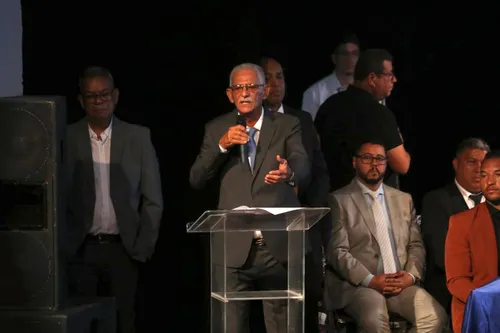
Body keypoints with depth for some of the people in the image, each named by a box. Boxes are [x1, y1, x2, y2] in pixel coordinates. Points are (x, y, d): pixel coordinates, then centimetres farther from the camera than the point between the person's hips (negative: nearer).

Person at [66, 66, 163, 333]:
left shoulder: (138, 138, 2)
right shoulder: (67, 139, 0)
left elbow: (153, 199, 5)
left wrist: (143, 247, 0)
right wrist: (63, 246, -2)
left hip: (123, 249, 1)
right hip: (81, 250, -1)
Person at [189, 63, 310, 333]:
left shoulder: (287, 126, 5)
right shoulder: (217, 129, 10)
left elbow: (303, 167, -11)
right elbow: (196, 180, 3)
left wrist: (289, 173, -36)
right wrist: (221, 145, -12)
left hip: (278, 246, -1)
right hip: (233, 248, 1)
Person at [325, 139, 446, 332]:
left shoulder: (404, 200, 20)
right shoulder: (339, 200, 4)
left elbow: (416, 245, 17)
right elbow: (337, 252, -5)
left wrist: (411, 275, -4)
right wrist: (370, 280, -16)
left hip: (401, 283, 5)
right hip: (357, 284, -5)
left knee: (435, 316, -22)